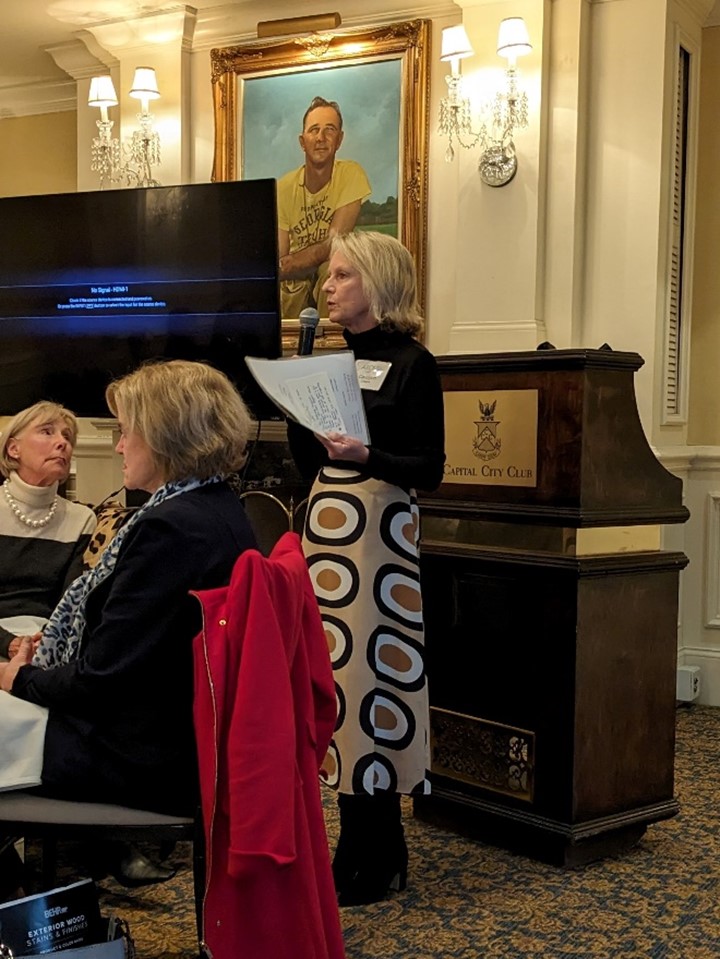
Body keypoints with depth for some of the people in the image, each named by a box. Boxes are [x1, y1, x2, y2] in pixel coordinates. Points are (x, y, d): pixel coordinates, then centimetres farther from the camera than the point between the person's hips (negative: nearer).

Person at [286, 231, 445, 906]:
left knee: (367, 674, -6)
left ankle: (368, 865, 6)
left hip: (379, 529, -7)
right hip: (326, 525, 7)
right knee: (332, 674, 6)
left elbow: (430, 469, -9)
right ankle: (378, 850, 19)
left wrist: (367, 456, -24)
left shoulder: (411, 362, -4)